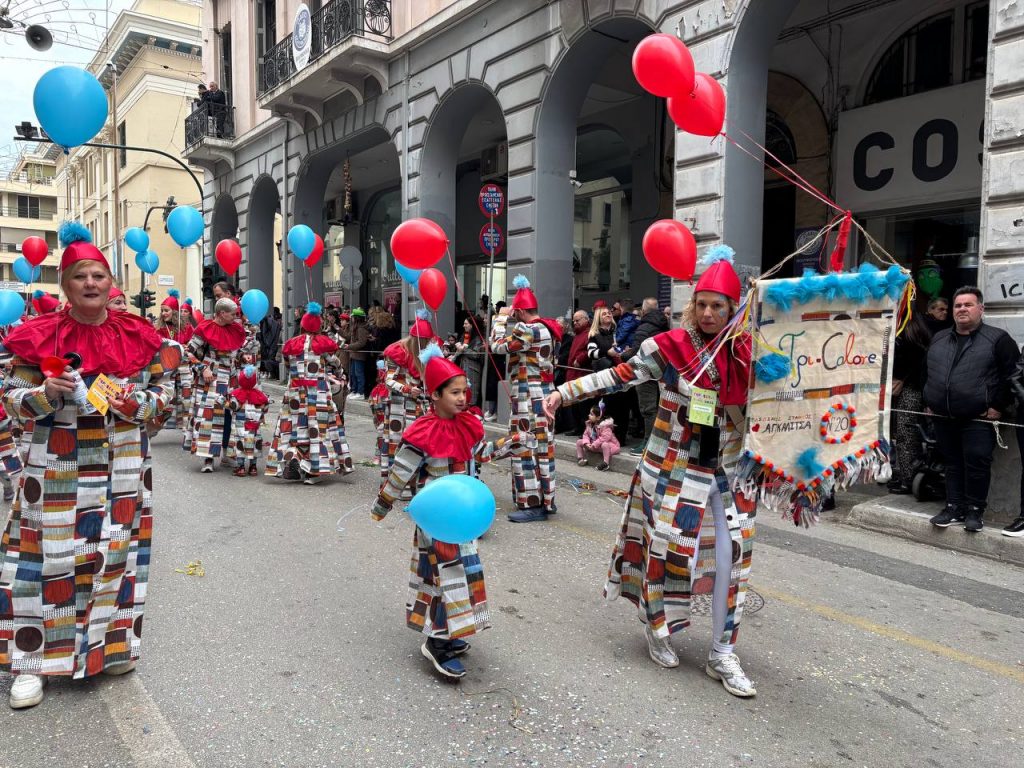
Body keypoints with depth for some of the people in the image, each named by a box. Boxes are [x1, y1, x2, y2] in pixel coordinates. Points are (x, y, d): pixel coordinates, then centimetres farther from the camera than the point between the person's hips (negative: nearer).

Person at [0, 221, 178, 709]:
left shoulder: (137, 336, 1)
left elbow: (161, 391, 6)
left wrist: (136, 403, -14)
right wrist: (47, 393, -19)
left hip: (121, 467, 2)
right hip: (57, 468, -1)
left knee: (116, 551, 10)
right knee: (49, 556, 3)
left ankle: (109, 644, 28)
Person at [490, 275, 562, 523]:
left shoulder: (527, 329, -17)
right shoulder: (546, 327, 13)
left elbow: (499, 346, -12)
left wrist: (501, 319, -1)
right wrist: (506, 321, 12)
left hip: (528, 395, -10)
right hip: (543, 393, 10)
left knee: (525, 448, -6)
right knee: (542, 446, 13)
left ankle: (532, 505, -2)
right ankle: (545, 499, 20)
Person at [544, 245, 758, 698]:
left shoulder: (746, 351, 0)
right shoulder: (668, 346, -11)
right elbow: (620, 377, -11)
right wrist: (564, 393, -17)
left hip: (728, 472, 4)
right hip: (673, 469, -3)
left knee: (731, 557, 4)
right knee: (665, 549, 5)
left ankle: (722, 655, 19)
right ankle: (657, 629, 33)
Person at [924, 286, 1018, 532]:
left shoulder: (998, 338, -1)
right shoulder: (938, 339, 15)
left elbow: (1012, 374, -4)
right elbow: (926, 372, 22)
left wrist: (999, 406, -8)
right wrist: (928, 403, 15)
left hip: (978, 419, -5)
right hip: (943, 418, 5)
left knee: (977, 464, -4)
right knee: (952, 464, 10)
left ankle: (975, 510, 9)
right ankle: (955, 508, 18)